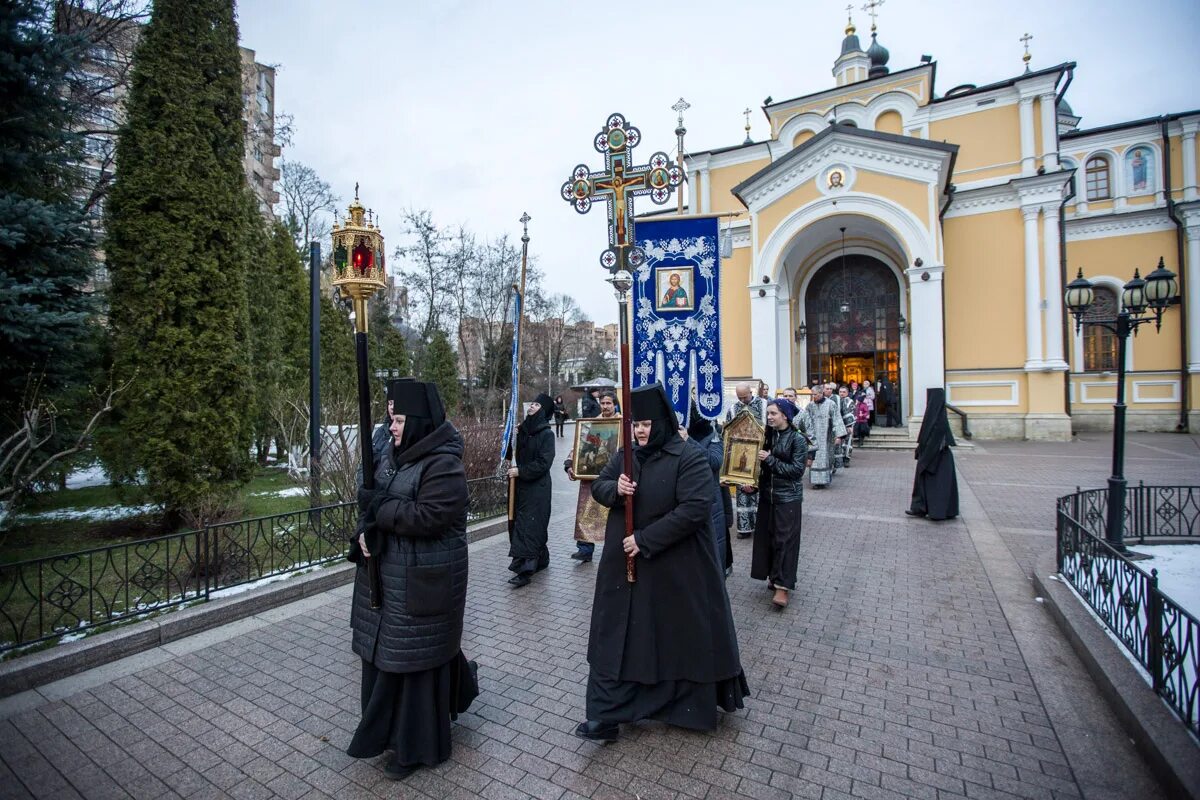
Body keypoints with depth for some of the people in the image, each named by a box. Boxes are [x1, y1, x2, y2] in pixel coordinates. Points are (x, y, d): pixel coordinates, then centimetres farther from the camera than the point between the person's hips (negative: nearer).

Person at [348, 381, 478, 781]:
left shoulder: (444, 466, -21)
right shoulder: (393, 454, 6)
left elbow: (425, 518, -27)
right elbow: (371, 498, 10)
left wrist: (377, 508, -18)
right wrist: (366, 529, -10)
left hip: (422, 581, -9)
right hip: (385, 573, 9)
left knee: (416, 655, 6)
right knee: (386, 651, 21)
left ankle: (417, 746, 27)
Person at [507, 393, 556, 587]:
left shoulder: (546, 434, -10)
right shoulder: (522, 429, 8)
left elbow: (543, 463, -17)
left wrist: (520, 471, -16)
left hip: (537, 487, -7)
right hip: (521, 486, 7)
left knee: (530, 524, -8)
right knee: (520, 522, 13)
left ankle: (526, 569, -7)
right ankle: (541, 560, 28)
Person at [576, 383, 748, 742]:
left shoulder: (689, 459, -15)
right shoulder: (625, 455, 4)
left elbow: (693, 509, -23)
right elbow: (597, 486, 9)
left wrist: (645, 540, -23)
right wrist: (615, 489, -16)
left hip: (674, 568, -5)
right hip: (624, 565, 5)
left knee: (680, 635, 13)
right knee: (616, 637, 8)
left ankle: (694, 705, 39)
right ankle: (607, 716, 19)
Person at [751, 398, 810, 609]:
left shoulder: (798, 440, -9)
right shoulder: (768, 436, 5)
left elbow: (797, 470, -15)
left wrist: (770, 459, -20)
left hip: (788, 497, -5)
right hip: (766, 494, 5)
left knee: (784, 539, -3)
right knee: (767, 536, 9)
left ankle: (783, 585, 2)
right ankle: (774, 576, 25)